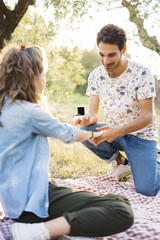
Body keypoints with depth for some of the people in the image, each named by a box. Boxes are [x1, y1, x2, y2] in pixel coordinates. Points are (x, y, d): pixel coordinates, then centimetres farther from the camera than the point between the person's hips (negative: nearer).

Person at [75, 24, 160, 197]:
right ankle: (120, 161, 1)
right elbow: (93, 113, -6)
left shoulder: (141, 74, -19)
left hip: (141, 134, -4)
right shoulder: (96, 75, -5)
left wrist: (119, 131, -36)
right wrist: (88, 118, -32)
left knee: (146, 190, -22)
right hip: (115, 132, 4)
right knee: (84, 132, -27)